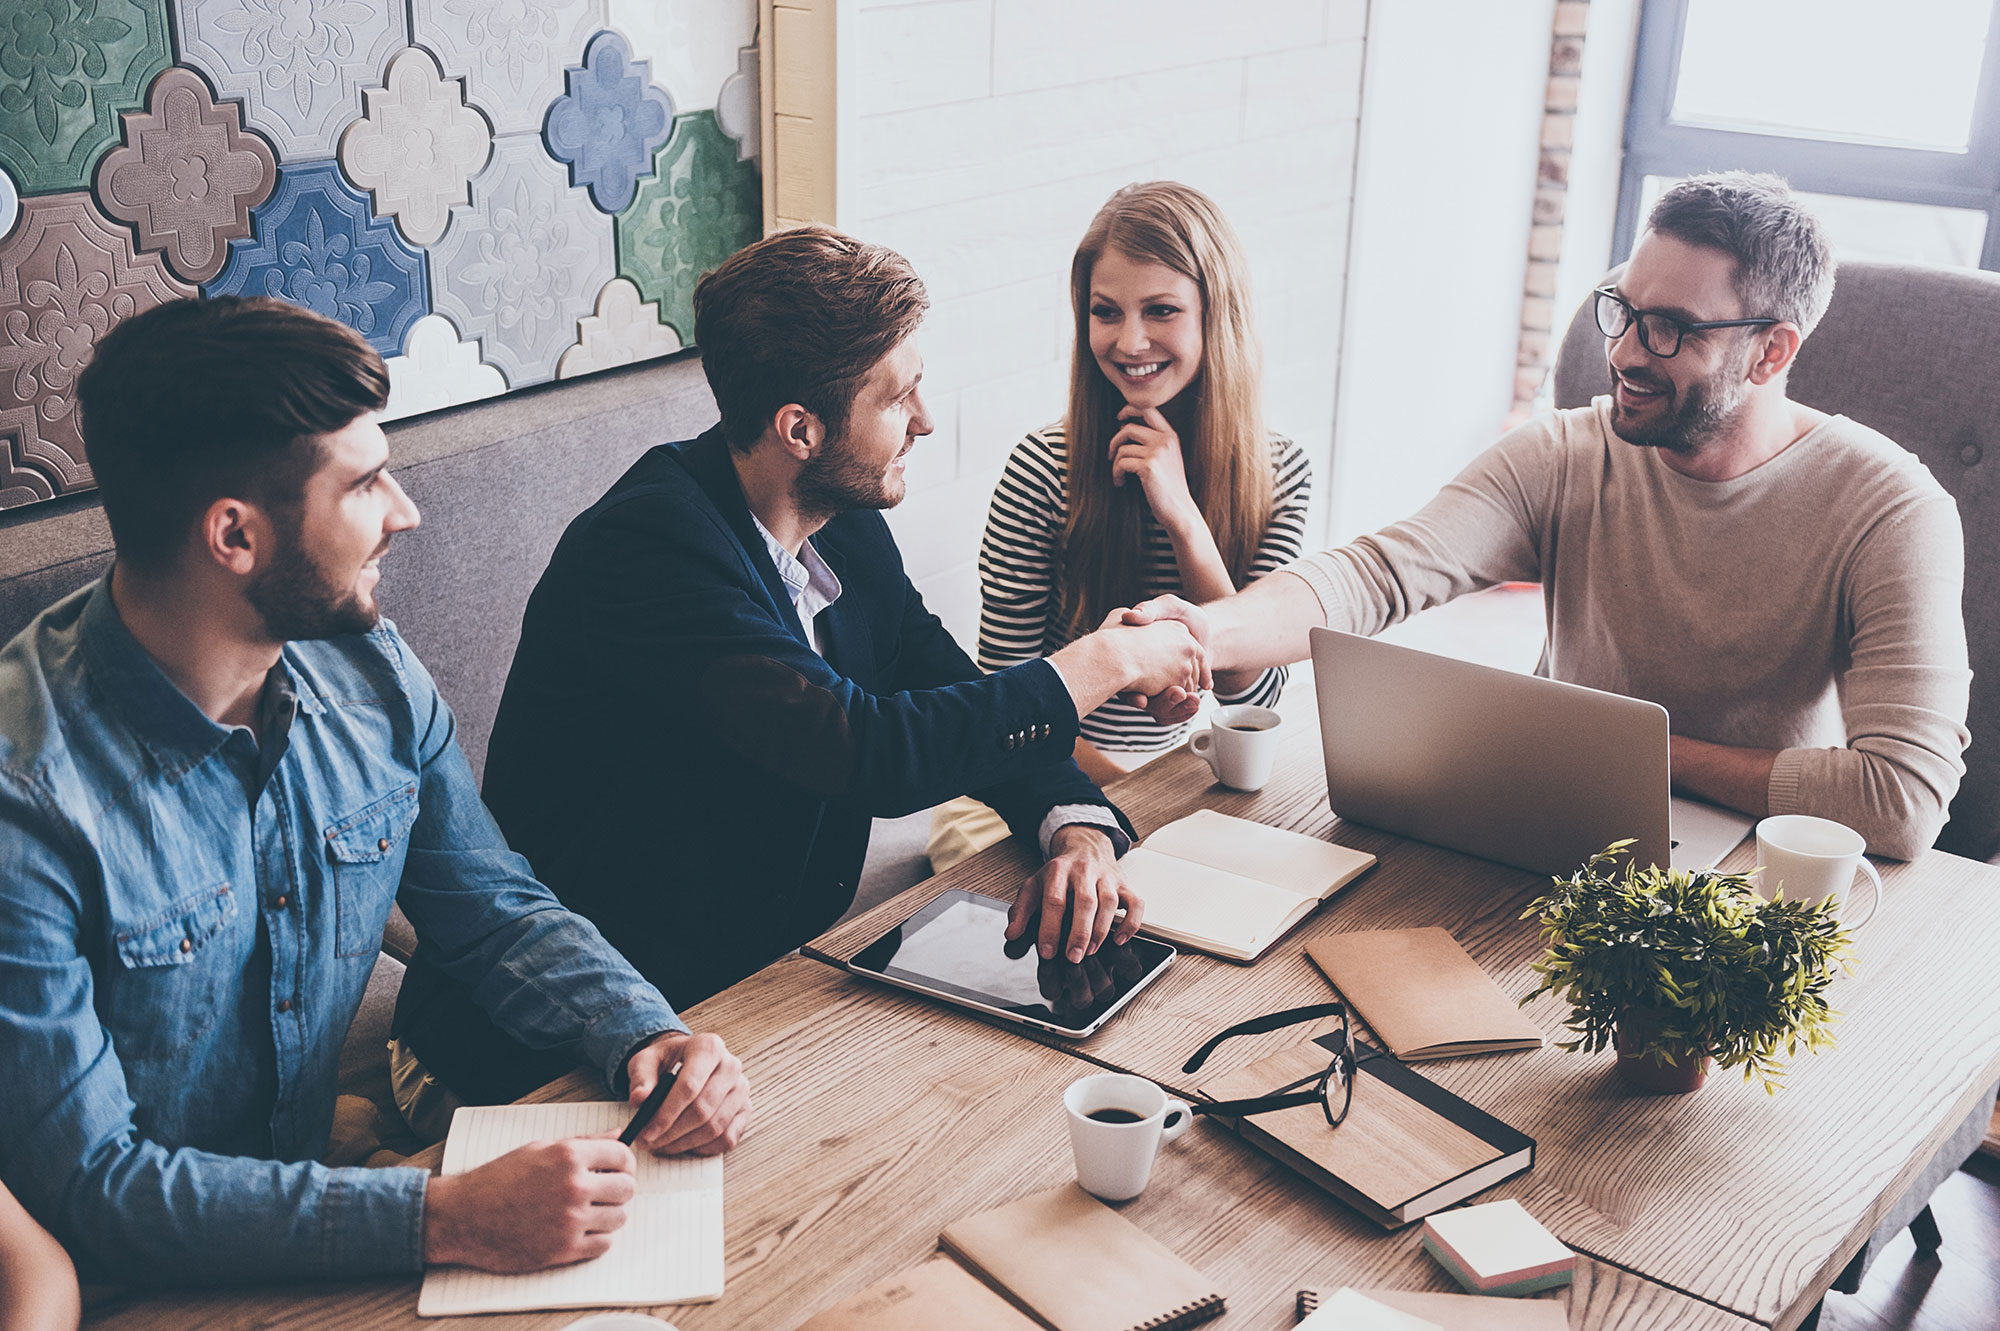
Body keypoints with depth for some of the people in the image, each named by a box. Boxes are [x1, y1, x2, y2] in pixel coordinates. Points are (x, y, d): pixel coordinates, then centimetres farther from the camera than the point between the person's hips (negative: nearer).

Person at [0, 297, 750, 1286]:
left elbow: (495, 914, 8)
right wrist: (442, 1218, -31)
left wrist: (648, 1036, -11)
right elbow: (87, 1184, -23)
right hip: (139, 1294, -5)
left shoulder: (370, 674, -3)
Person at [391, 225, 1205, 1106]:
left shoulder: (845, 522, 3)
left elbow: (960, 706, 8)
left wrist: (1078, 829, -13)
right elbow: (872, 753, -31)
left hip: (774, 978, 7)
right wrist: (1104, 663, -19)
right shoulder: (652, 547, -24)